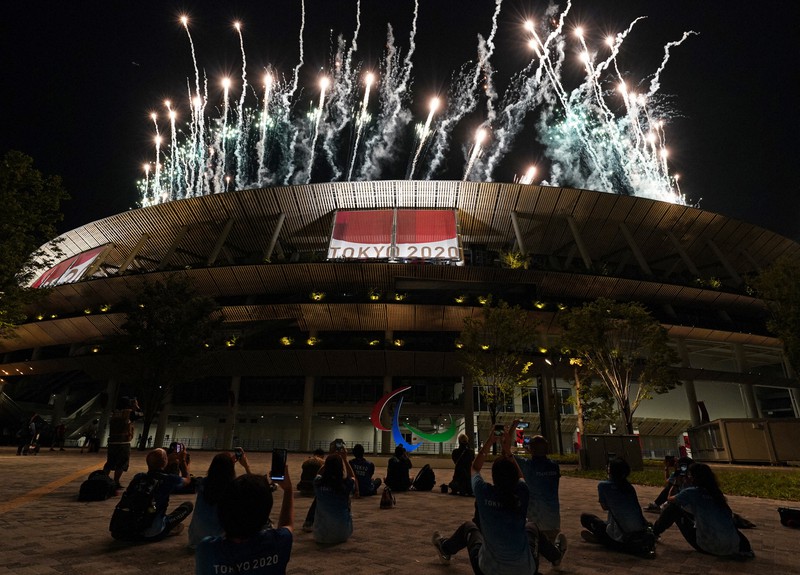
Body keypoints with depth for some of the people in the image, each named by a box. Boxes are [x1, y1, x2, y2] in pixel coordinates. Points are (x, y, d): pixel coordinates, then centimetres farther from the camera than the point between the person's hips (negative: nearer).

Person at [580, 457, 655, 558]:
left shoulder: (603, 485, -7)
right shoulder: (629, 486, 8)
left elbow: (605, 507, 7)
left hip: (622, 535, -5)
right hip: (641, 533, 5)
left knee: (585, 517, 7)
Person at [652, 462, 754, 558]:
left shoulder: (692, 492, -5)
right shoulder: (714, 492, 10)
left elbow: (670, 500, 12)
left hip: (709, 547, -5)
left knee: (674, 508, 7)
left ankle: (654, 532, 19)